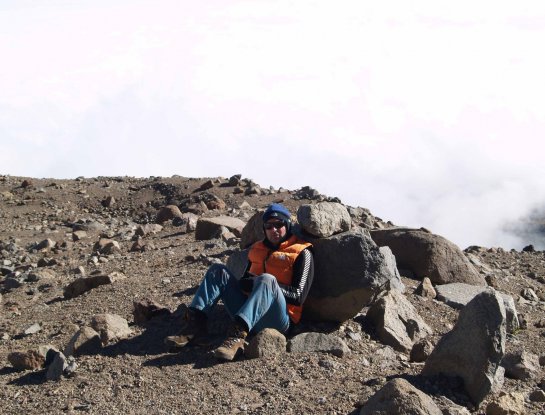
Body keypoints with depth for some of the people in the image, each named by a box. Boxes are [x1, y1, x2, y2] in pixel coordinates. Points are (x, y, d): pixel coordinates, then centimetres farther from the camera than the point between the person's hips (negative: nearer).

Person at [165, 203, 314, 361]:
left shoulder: (301, 253, 0)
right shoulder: (256, 249, 19)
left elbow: (299, 296, -8)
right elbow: (245, 281, 23)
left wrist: (266, 285, -14)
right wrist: (245, 284, -1)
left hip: (279, 319, -6)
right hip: (250, 314, 6)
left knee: (266, 280, -34)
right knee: (218, 270, -4)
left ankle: (237, 336, -50)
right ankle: (195, 325, -21)